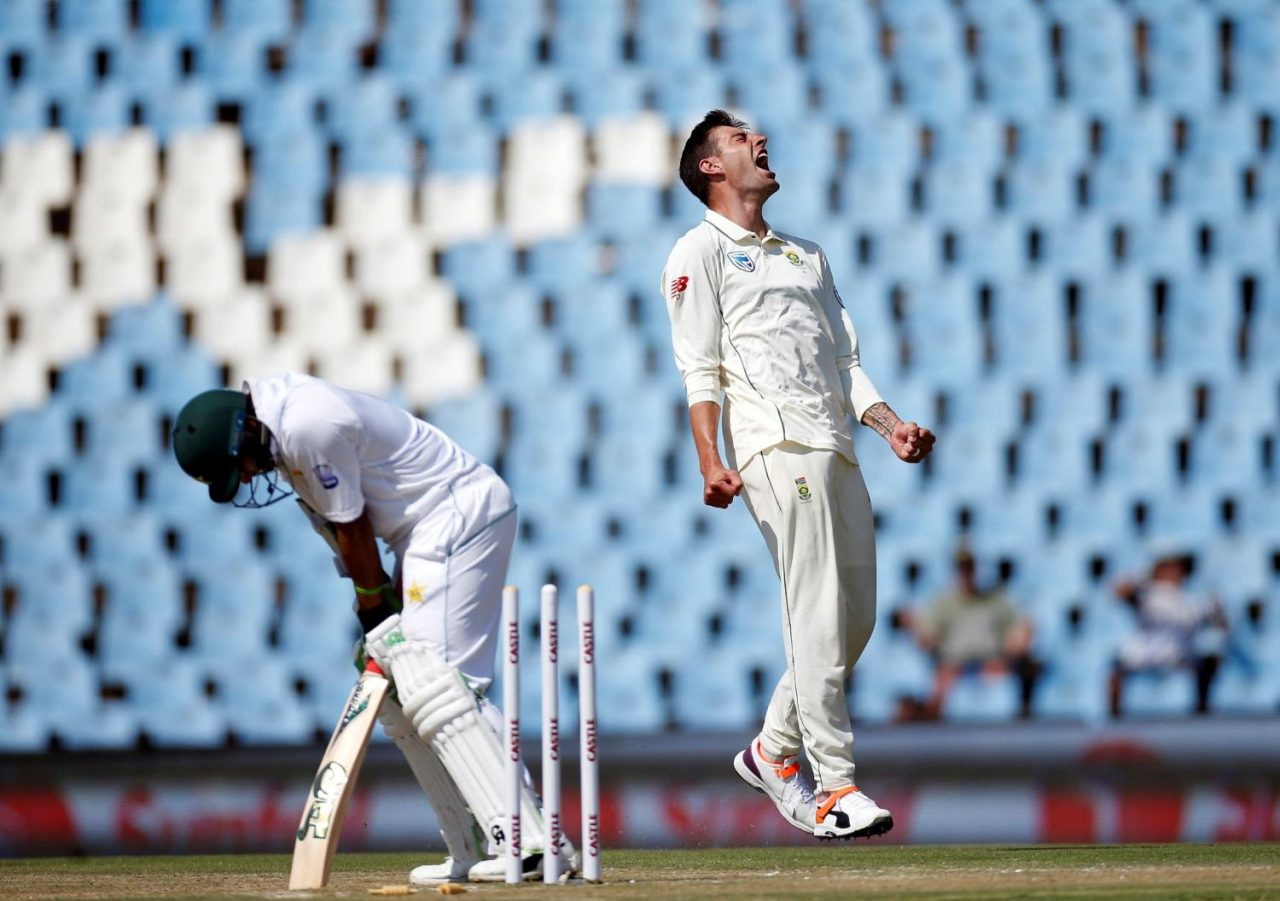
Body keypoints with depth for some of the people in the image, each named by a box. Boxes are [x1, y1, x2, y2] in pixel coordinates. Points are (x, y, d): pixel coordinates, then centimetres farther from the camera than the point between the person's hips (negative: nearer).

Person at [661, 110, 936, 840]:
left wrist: (891, 424, 7)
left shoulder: (808, 254, 30)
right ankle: (835, 787, -15)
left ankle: (774, 751, 21)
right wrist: (711, 463, -16)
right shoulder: (701, 251, 7)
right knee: (819, 615, -14)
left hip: (836, 450, 8)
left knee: (856, 617, 5)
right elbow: (700, 370, -3)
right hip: (776, 444, -7)